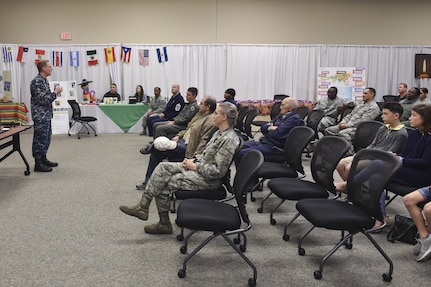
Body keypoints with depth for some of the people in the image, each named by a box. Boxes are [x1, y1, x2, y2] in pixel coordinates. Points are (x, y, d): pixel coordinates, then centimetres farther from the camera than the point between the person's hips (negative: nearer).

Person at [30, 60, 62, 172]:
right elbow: (43, 100, -24)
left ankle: (43, 159, 27)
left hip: (46, 115, 10)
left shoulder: (44, 80, 13)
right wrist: (55, 93, -16)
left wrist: (55, 91, 6)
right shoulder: (37, 81, -18)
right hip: (40, 115, -10)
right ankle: (38, 164, 4)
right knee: (40, 139, -3)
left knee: (46, 138, 17)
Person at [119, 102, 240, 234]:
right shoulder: (219, 133, 9)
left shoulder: (229, 139, -22)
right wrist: (194, 160, 4)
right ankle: (143, 206, -4)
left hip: (207, 179, -10)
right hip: (199, 166, 10)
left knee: (163, 185, -10)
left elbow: (218, 171, -25)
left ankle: (164, 223, 7)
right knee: (163, 167, -3)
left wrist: (195, 167, -16)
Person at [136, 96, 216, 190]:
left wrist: (195, 158, -26)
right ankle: (148, 182, 7)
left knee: (157, 150, -15)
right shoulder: (199, 114, 15)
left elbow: (204, 141, -22)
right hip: (182, 140, 10)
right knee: (155, 151, -1)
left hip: (188, 148, -10)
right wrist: (178, 135, 7)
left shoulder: (210, 120, -16)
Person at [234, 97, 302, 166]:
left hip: (275, 147, -10)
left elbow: (277, 134, -20)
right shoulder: (281, 116, 18)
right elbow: (263, 127, 16)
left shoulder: (294, 119, -11)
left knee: (241, 153, -22)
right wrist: (269, 128, -6)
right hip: (265, 142, 10)